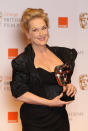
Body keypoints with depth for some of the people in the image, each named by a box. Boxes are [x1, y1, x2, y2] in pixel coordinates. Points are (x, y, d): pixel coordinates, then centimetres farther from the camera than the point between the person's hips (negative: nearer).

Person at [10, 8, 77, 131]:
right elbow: (19, 93, -14)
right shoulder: (22, 61, -9)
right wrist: (50, 103, -16)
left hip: (60, 117, 5)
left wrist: (70, 86, -4)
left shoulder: (60, 53, 7)